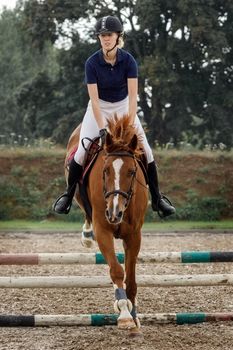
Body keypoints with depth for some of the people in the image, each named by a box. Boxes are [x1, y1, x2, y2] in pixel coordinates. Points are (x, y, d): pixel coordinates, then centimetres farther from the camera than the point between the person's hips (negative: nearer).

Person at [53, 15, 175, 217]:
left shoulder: (128, 60, -18)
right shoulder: (92, 63, -20)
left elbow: (133, 95, -21)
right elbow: (94, 99, -21)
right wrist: (102, 129, -28)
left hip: (123, 106, 1)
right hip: (99, 108, -1)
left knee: (145, 149, -9)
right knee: (82, 151, -14)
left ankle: (157, 199, 4)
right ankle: (68, 195, 5)